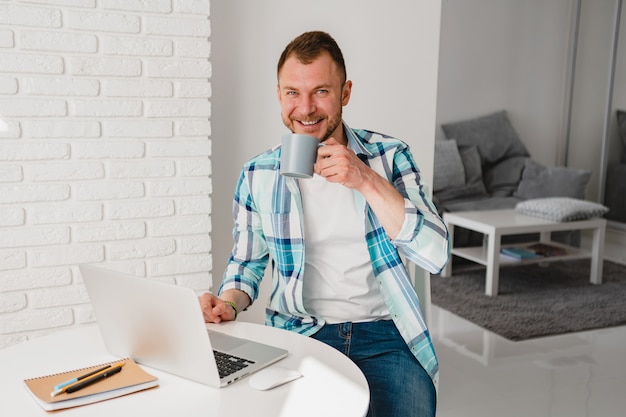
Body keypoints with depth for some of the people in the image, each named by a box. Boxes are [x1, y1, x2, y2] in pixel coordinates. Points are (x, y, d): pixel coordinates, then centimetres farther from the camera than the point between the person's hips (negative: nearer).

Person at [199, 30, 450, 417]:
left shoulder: (389, 156, -2)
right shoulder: (258, 175, 3)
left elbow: (436, 254, -12)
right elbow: (248, 263, 15)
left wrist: (367, 182, -21)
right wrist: (229, 302, -7)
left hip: (383, 335, 0)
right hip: (298, 335, 1)